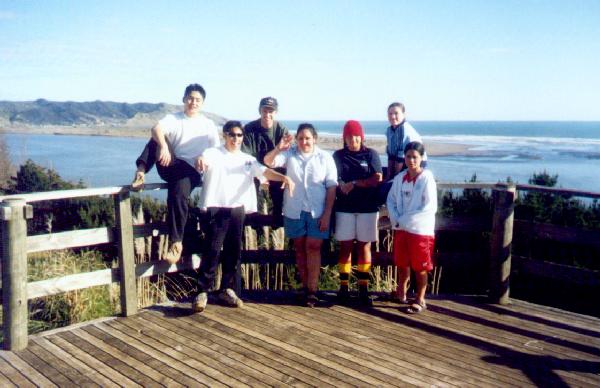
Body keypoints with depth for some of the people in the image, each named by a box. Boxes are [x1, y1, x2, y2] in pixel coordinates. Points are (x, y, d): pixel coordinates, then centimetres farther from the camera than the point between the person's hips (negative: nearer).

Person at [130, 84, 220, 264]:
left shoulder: (208, 124, 10)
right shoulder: (173, 119, 7)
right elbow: (156, 129, -16)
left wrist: (205, 157, -18)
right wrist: (163, 146, -38)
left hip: (191, 170, -2)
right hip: (171, 166, 2)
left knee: (178, 194, -32)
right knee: (157, 140, -22)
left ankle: (176, 242, -25)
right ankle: (141, 170, -31)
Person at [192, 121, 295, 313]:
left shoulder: (248, 159, 14)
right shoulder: (213, 153, 0)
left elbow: (265, 171, 2)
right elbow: (204, 161, -21)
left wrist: (284, 177, -17)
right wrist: (200, 160, -46)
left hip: (238, 210, 5)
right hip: (217, 209, -5)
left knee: (233, 251, 10)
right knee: (212, 251, -7)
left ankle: (227, 289, 23)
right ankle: (202, 292, 1)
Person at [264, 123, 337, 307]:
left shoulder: (325, 158, -1)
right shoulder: (289, 153, 2)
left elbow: (331, 187, -2)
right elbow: (268, 162, -10)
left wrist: (327, 214, -8)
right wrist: (278, 149, -30)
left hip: (317, 212, -2)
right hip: (294, 211, 2)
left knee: (313, 247, -3)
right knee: (300, 248, 9)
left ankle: (312, 290, 2)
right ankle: (305, 287, 19)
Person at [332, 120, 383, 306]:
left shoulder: (371, 154, 3)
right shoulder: (338, 155, 7)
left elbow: (377, 179, -7)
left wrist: (353, 183, -12)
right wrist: (341, 185, -16)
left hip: (367, 207, -1)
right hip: (344, 207, 1)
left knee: (364, 246, 3)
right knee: (345, 246, 2)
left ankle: (363, 288, 8)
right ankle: (343, 287, 7)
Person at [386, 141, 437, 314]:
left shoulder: (427, 178, -13)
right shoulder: (399, 178, 3)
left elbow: (430, 207, -17)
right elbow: (391, 200, 10)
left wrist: (406, 220, -17)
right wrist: (395, 219, -8)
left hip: (420, 229, -5)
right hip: (400, 228, 5)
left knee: (420, 267, 5)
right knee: (402, 263, 17)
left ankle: (420, 300, 17)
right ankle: (401, 293, 35)